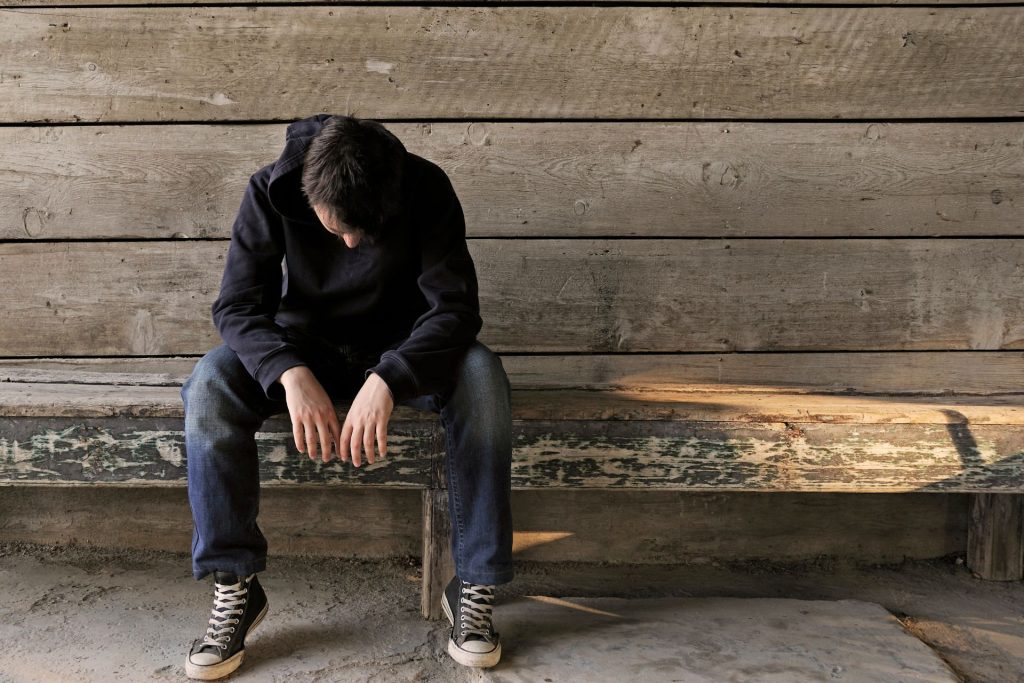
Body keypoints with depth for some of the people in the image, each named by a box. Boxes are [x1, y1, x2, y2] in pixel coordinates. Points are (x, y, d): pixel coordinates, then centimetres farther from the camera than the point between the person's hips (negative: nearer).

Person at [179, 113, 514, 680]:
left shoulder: (426, 187, -21)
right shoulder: (271, 191, -18)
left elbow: (455, 307, -26)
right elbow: (237, 307, -19)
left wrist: (387, 380, -43)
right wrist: (291, 374, -40)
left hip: (400, 349, -1)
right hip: (306, 349, 1)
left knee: (481, 375, -32)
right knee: (210, 384, -28)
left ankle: (475, 583, -21)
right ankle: (234, 586, -15)